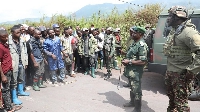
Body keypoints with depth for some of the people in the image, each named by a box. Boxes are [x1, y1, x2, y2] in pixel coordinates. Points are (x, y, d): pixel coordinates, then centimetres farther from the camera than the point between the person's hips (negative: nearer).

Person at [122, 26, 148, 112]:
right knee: (132, 88, 23)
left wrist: (129, 61, -22)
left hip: (136, 72, -9)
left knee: (136, 90, 1)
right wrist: (126, 60, 3)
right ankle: (132, 102, 41)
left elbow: (143, 61, -26)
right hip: (130, 71, 10)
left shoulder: (142, 45, -21)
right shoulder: (134, 43, 9)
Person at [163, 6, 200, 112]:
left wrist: (191, 70, -25)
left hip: (181, 74, -9)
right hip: (170, 71, 9)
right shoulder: (174, 30, 11)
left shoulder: (188, 32, -19)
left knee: (180, 102, -1)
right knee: (171, 97, 26)